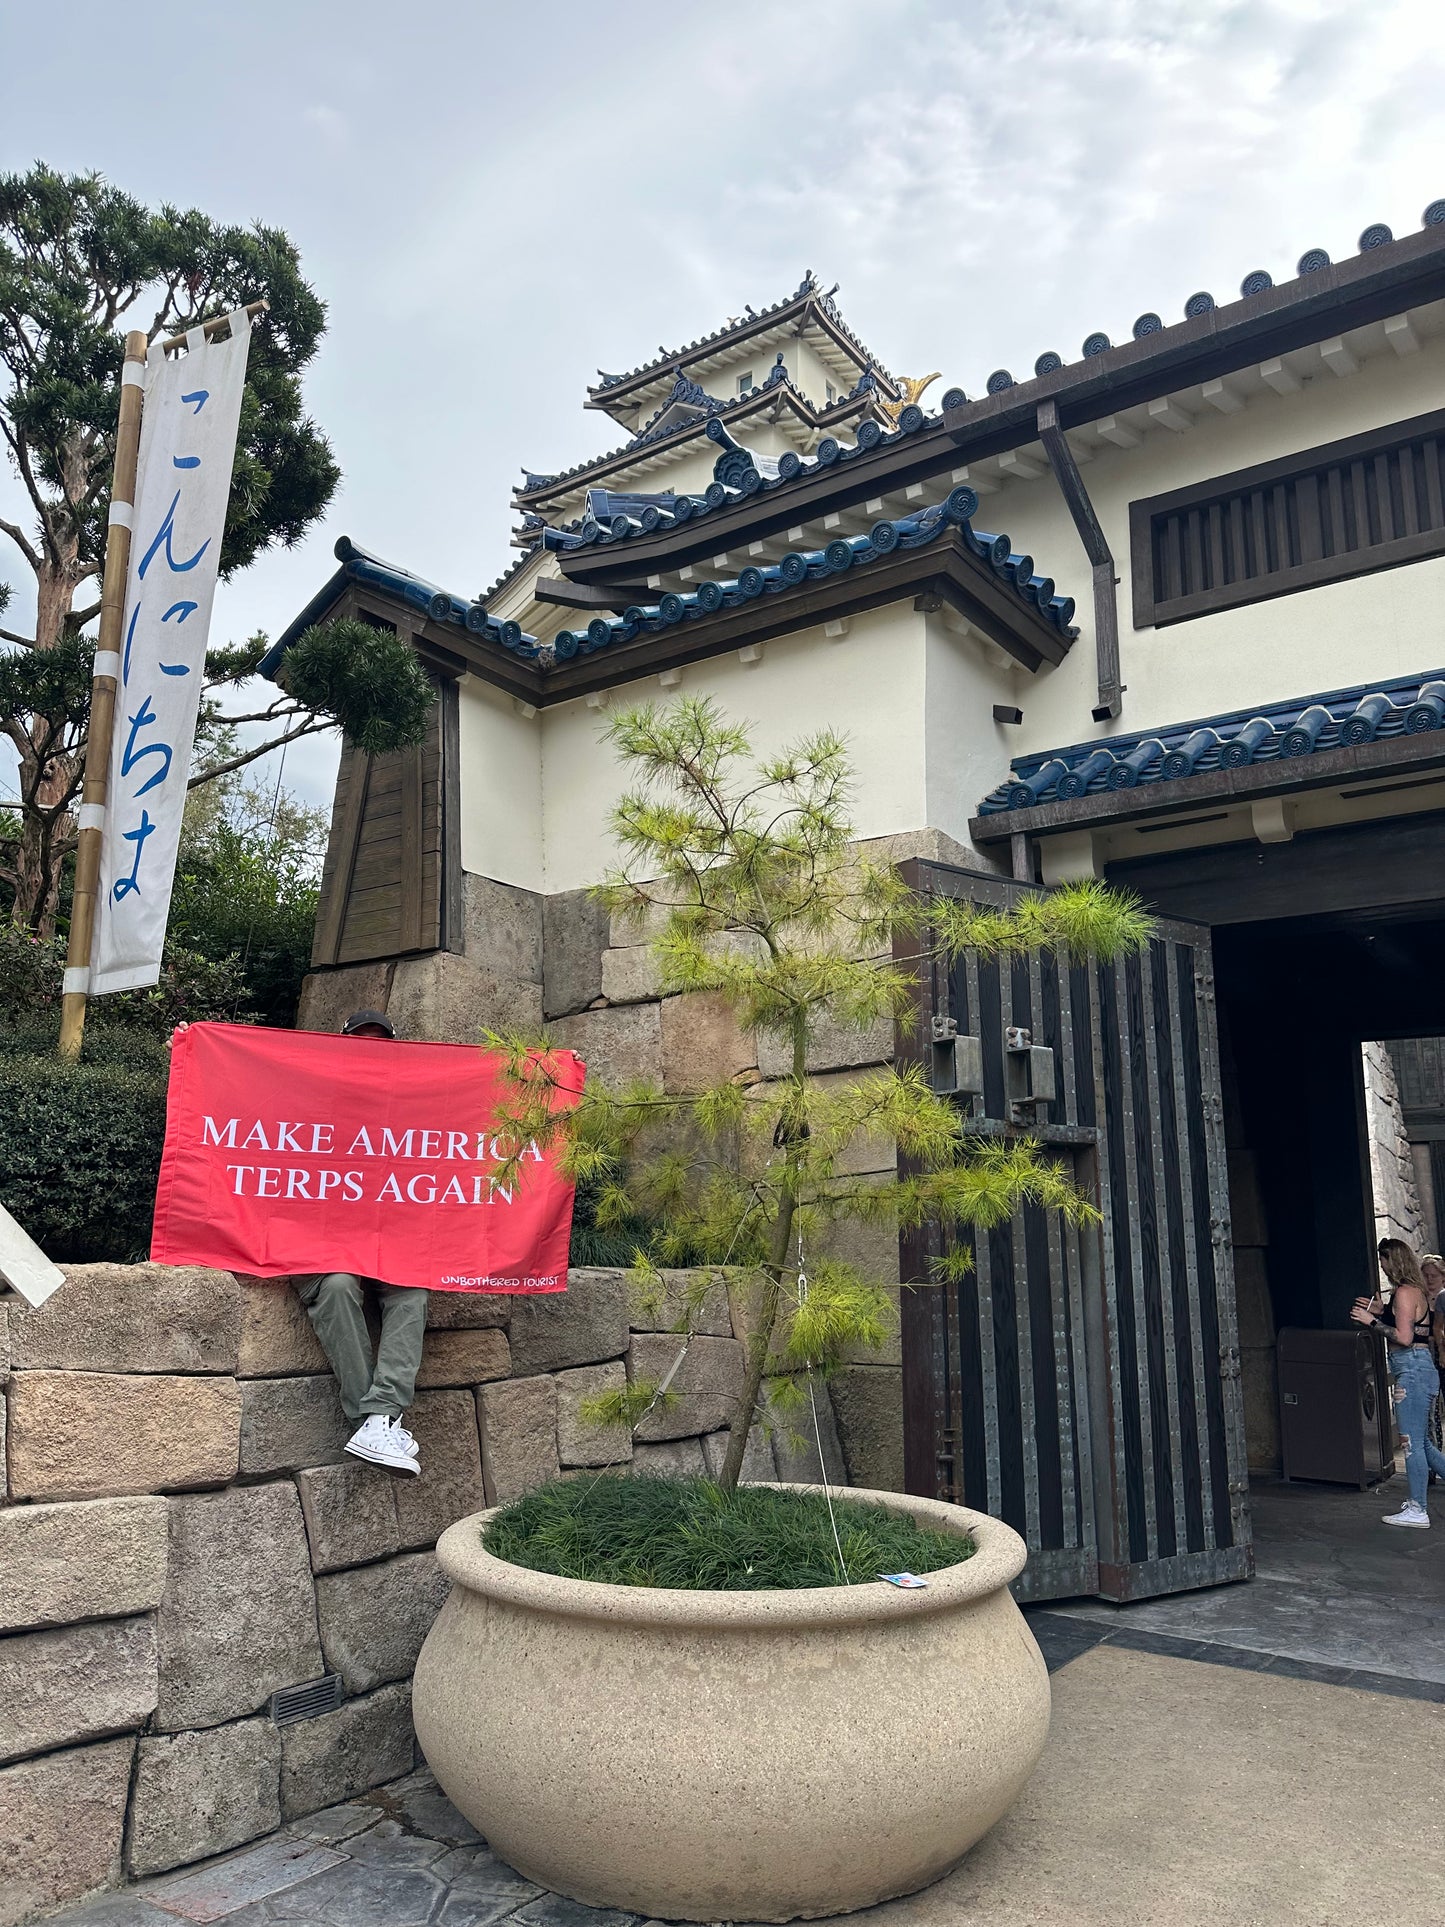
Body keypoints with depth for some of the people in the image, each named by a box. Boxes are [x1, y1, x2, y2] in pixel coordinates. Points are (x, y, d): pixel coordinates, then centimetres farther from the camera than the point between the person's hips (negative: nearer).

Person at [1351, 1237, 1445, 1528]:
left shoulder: (1404, 1293, -15)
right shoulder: (1416, 1291, 14)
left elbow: (1403, 1338, -21)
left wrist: (1372, 1320, -14)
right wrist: (1382, 1313, 15)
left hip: (1413, 1371, -10)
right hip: (1419, 1370, 10)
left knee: (1413, 1443, -3)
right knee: (1421, 1443, 17)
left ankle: (1417, 1512, 2)